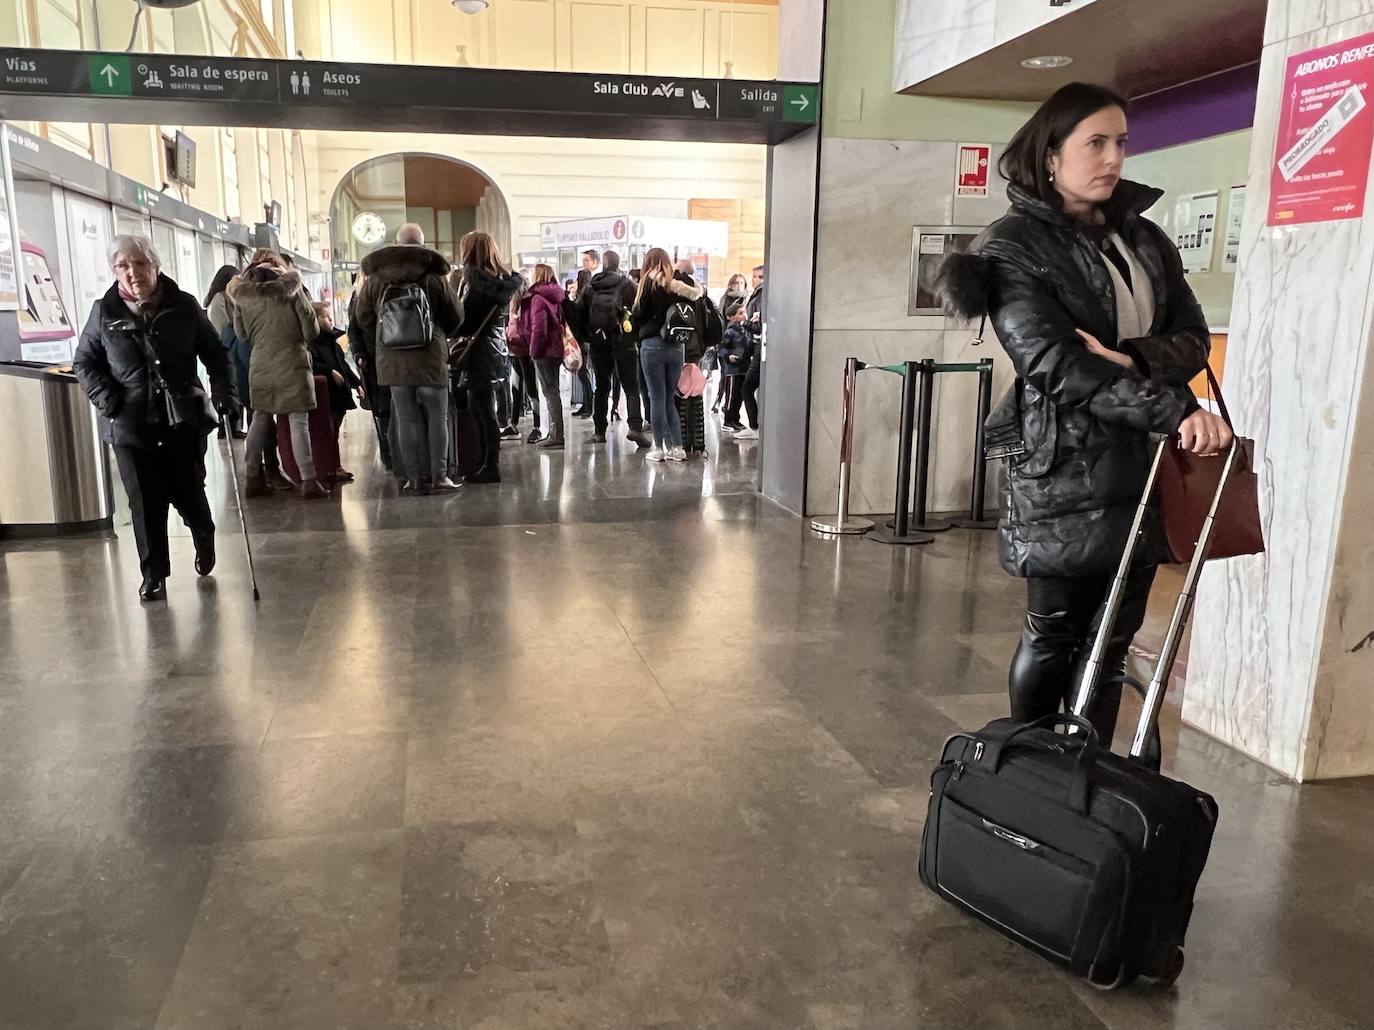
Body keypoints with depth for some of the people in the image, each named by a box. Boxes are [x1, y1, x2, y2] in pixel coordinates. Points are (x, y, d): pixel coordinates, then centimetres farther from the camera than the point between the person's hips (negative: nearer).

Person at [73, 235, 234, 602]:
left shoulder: (184, 306, -1)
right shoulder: (104, 312, 0)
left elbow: (214, 354, 6)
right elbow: (83, 362, 9)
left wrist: (223, 390, -9)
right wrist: (104, 396, -8)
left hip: (184, 421, 0)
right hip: (130, 427, 0)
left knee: (188, 494, 10)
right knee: (146, 504, 3)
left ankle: (204, 538, 42)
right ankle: (153, 575, 17)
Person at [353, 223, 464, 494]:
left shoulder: (376, 279, 2)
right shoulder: (434, 277, -4)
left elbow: (364, 319, 9)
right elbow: (455, 316, 2)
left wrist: (376, 350, 22)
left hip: (393, 361, 2)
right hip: (431, 358, -2)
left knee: (407, 419, 5)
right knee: (437, 417, 7)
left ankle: (417, 477, 5)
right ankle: (439, 475, 5)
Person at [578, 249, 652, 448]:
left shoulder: (590, 286, 4)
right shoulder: (627, 285, -5)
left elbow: (579, 312, 2)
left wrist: (586, 337, 10)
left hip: (598, 343, 3)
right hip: (623, 342, -3)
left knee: (602, 387, 13)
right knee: (631, 386, -1)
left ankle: (599, 431, 13)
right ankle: (635, 426, -16)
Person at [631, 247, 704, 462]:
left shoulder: (649, 284, -5)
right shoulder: (677, 286, 6)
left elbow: (637, 316, -2)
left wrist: (638, 332, 14)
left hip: (652, 345, -4)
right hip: (676, 346, 4)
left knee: (657, 398, 2)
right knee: (670, 398, 12)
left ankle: (660, 448, 3)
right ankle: (676, 446, 8)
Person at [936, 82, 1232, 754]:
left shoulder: (1144, 238, 13)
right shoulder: (1013, 246, -5)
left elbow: (1194, 338, 7)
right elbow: (1055, 363, -17)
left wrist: (1131, 359, -15)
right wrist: (1175, 411, -23)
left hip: (1146, 465, 6)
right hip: (1064, 466, -5)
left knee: (1111, 642, 10)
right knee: (1053, 637, 4)